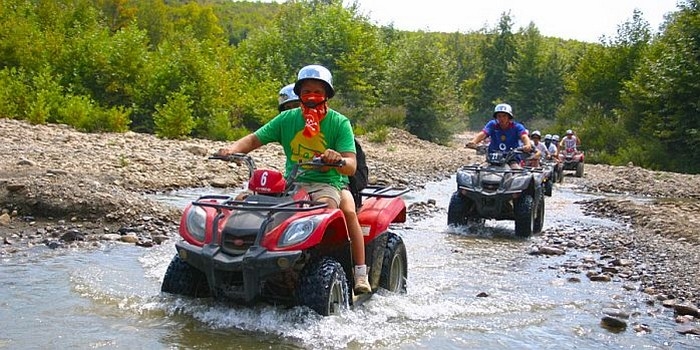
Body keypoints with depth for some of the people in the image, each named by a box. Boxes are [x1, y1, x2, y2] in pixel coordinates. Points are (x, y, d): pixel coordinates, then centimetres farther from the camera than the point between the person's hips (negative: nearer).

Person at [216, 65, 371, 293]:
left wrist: (338, 160, -36)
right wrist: (233, 149, -17)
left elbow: (351, 166, -13)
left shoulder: (340, 123, -2)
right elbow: (255, 139, 4)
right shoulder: (287, 119, 8)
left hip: (327, 183, -3)